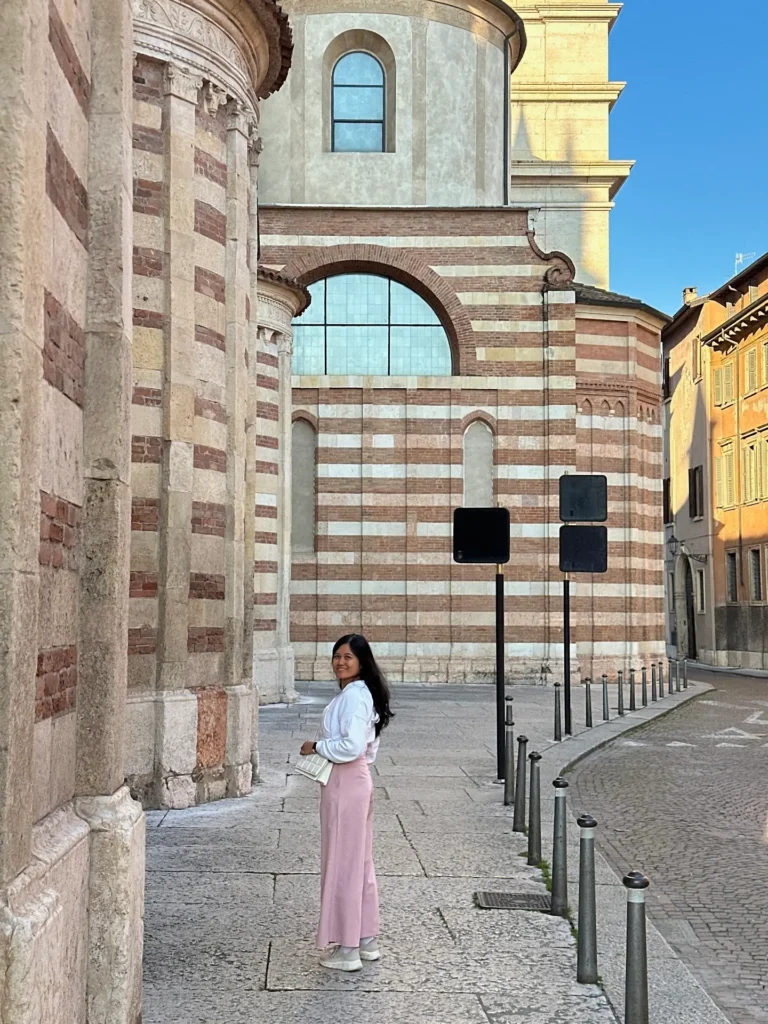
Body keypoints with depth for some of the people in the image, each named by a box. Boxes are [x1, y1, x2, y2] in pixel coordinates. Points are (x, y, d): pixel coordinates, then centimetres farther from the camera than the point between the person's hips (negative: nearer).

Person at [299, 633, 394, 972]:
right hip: (358, 781, 11)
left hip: (344, 785, -11)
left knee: (342, 864, -2)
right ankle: (367, 940, 25)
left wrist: (316, 747, -14)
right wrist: (323, 748, 12)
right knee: (360, 862, 16)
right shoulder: (358, 693, 14)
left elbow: (352, 746, -27)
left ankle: (347, 948, 5)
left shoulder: (353, 695, -18)